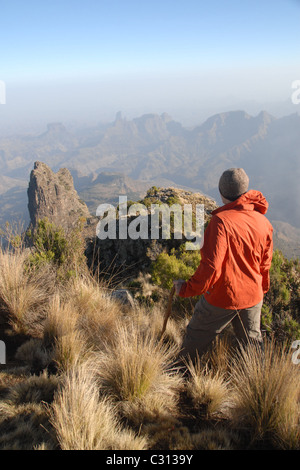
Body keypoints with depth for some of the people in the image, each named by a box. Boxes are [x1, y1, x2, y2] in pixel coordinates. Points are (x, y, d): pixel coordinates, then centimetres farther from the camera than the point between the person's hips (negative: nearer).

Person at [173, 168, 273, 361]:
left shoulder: (221, 221, -23)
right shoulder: (263, 222, -2)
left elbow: (211, 265, -28)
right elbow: (265, 264, 9)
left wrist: (187, 289, -16)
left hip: (221, 297, -5)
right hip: (253, 297, 6)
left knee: (196, 339, 15)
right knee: (252, 341, 25)